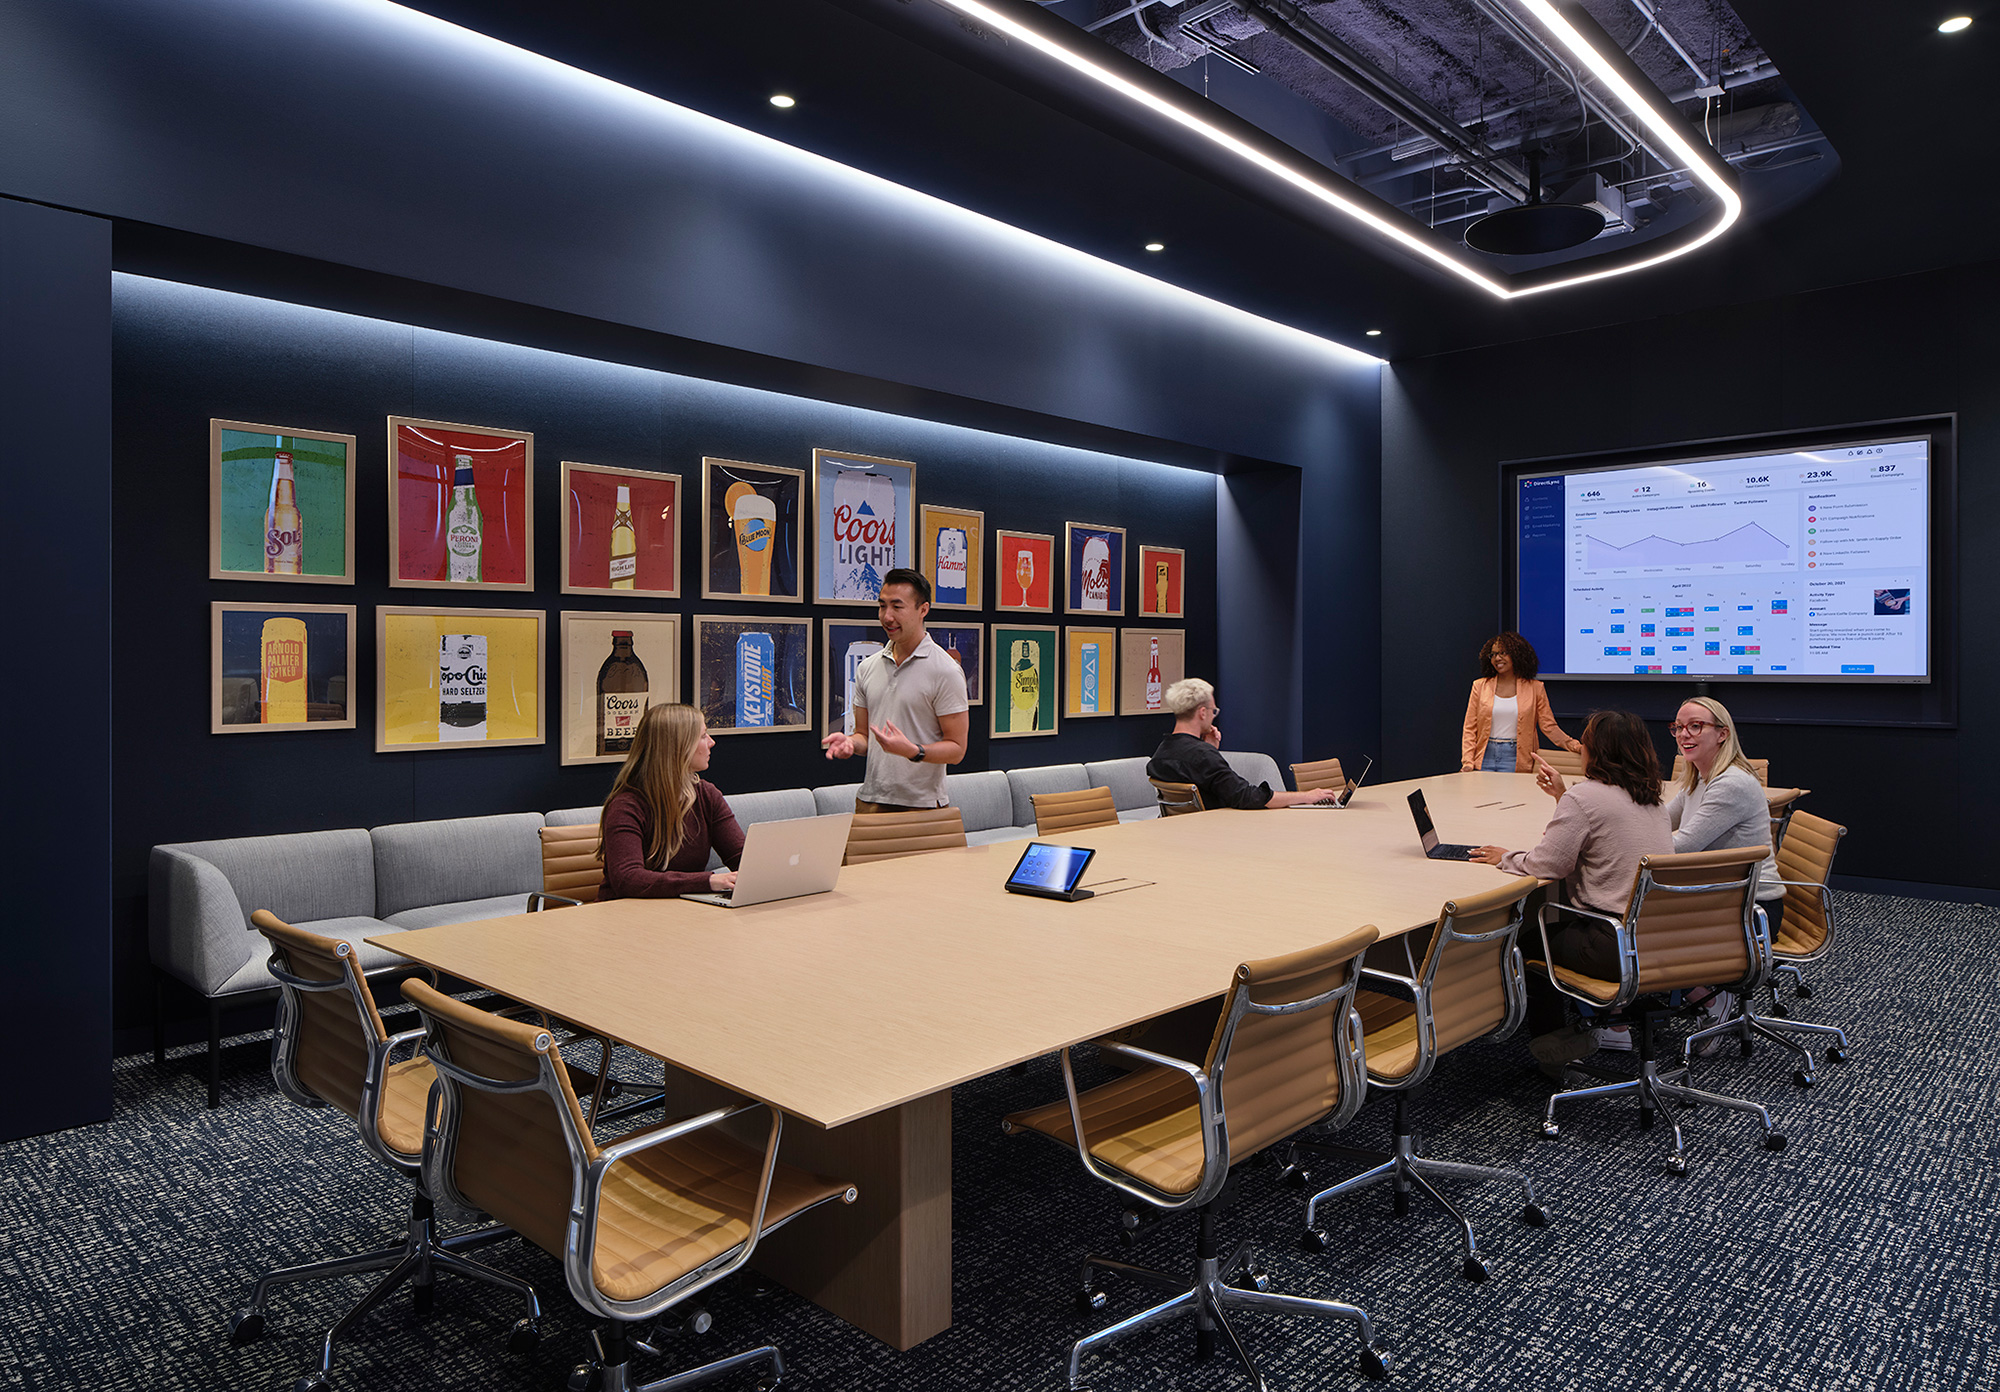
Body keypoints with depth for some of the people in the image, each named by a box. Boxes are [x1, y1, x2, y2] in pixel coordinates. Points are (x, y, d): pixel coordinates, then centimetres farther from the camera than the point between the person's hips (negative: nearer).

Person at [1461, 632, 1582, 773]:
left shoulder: (1534, 688, 7)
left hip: (1515, 759, 0)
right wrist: (1468, 762, -6)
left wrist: (1576, 747, -8)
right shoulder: (1480, 686, 7)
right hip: (1485, 757, 1)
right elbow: (1470, 728, 5)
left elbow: (1549, 727, 6)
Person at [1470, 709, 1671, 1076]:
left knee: (1528, 935, 12)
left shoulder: (1584, 797, -14)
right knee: (1558, 923, 26)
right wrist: (1563, 796, 26)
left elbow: (1548, 865, -15)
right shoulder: (1651, 798, 12)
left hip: (1619, 948, -8)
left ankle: (1552, 1045, 22)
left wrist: (1506, 858, 3)